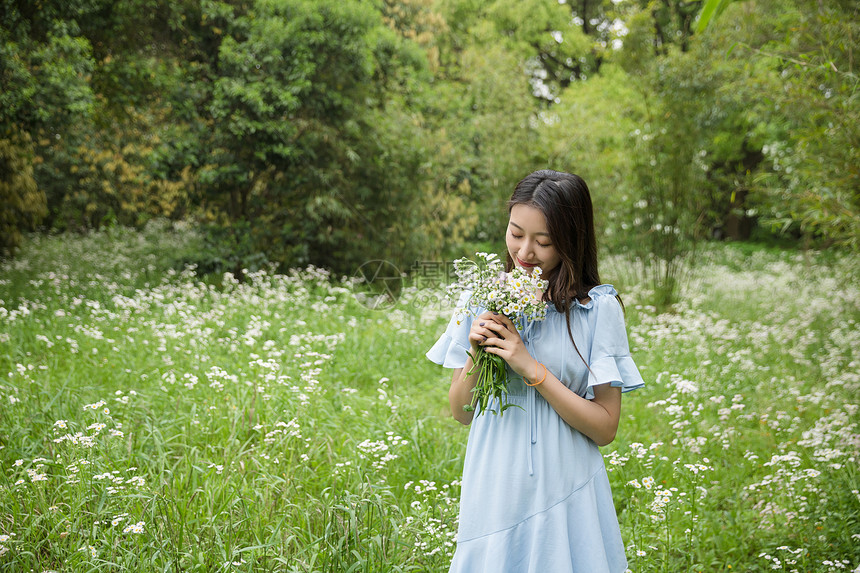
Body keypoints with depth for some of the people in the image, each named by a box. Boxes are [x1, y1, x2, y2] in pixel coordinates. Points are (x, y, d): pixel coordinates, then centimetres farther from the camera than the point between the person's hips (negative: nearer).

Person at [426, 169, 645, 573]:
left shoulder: (598, 308, -9)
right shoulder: (481, 298, 0)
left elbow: (605, 428, -10)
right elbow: (461, 412, 6)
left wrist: (532, 369, -18)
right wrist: (475, 355, -12)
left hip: (563, 500, -2)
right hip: (493, 494, 2)